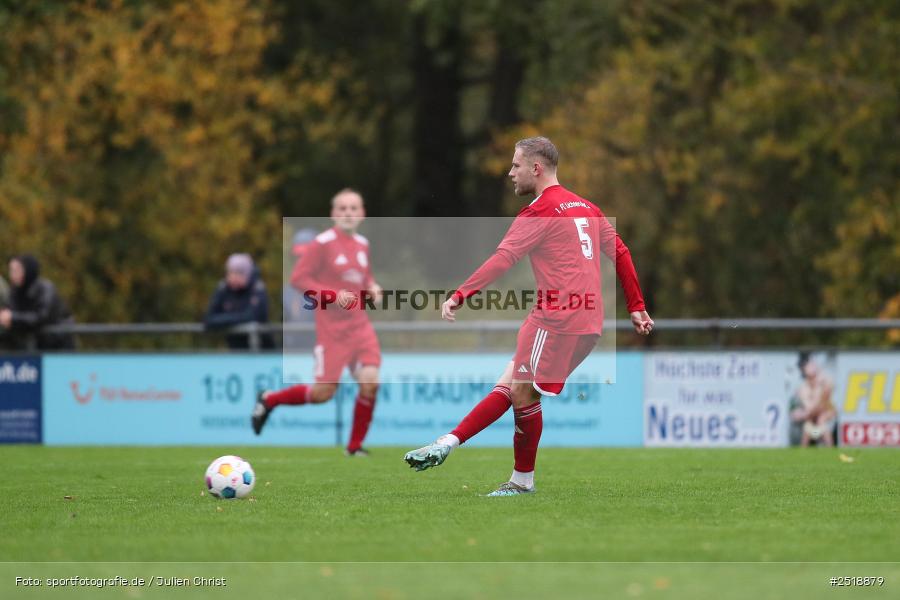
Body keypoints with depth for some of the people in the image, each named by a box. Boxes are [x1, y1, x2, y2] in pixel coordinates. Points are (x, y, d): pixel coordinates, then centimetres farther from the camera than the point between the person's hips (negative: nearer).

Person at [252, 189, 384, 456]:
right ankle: (268, 400, 21)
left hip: (359, 326, 5)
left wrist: (372, 288, 3)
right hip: (331, 328, -5)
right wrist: (333, 295, -20)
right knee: (324, 392, -5)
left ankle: (355, 445, 5)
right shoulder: (323, 243, -10)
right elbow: (298, 278, -11)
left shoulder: (362, 244, 9)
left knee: (370, 381, -12)